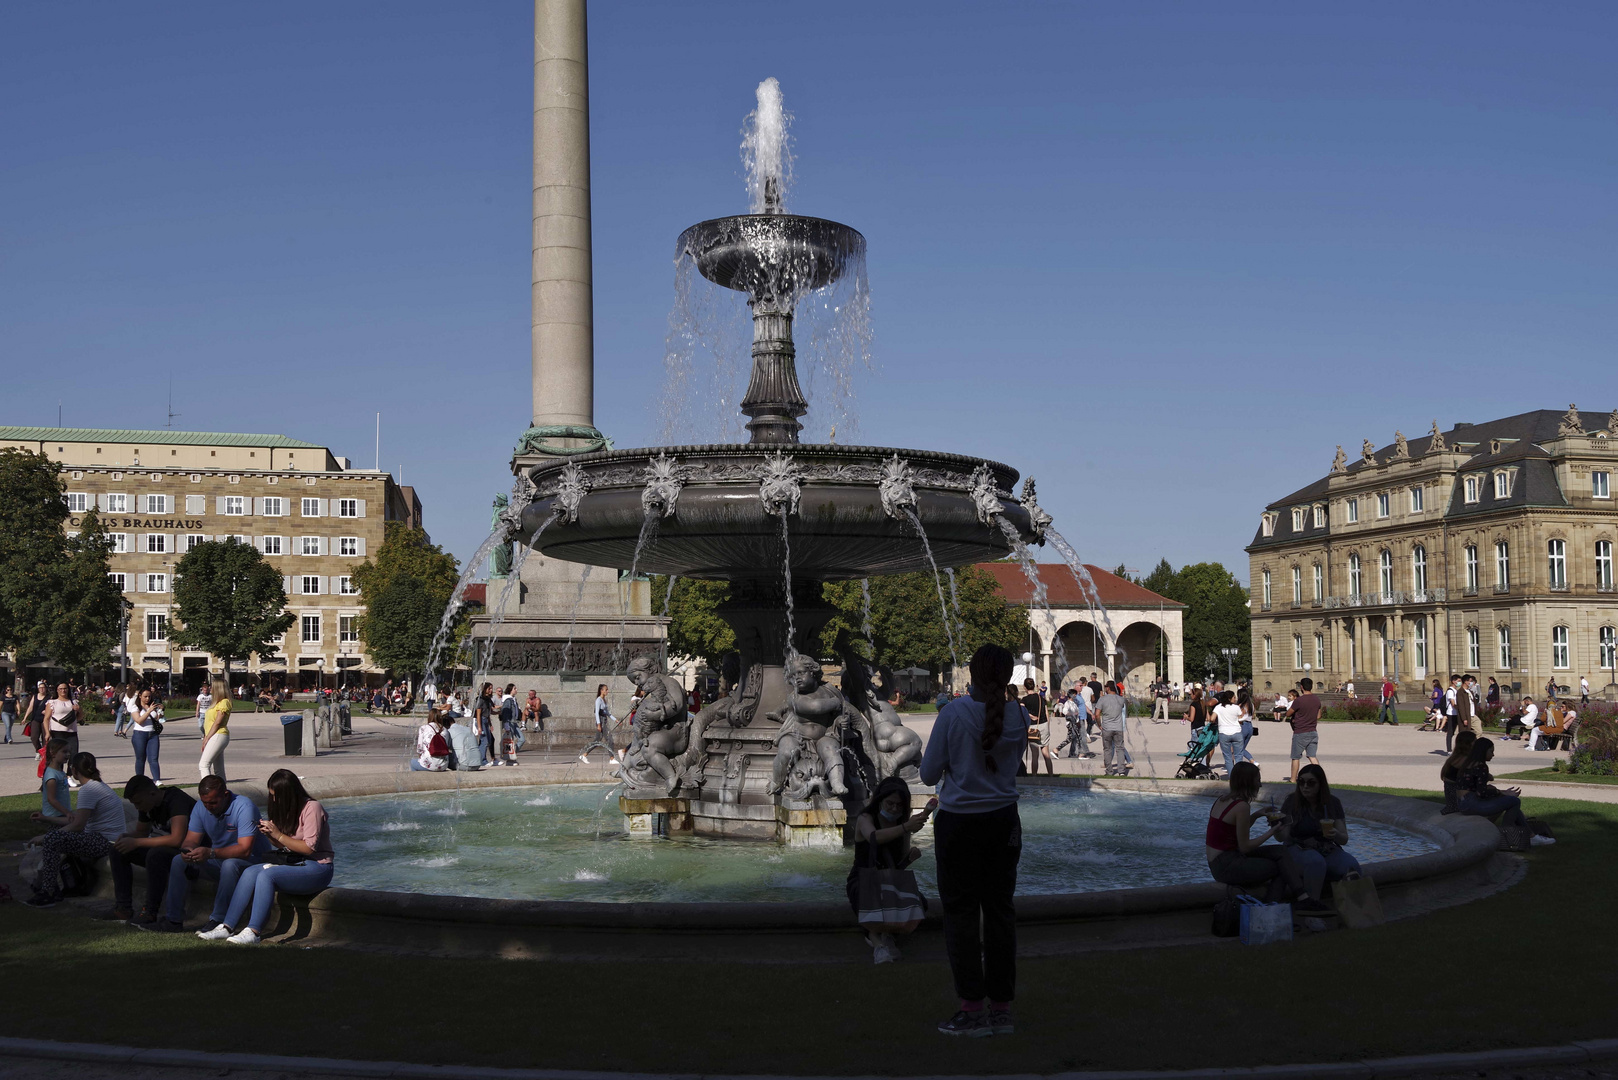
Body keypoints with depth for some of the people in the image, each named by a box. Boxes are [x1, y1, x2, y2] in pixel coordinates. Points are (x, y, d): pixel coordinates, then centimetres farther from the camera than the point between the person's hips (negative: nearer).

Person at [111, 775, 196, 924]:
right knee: (118, 851, -2)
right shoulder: (147, 804, 2)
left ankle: (150, 912, -26)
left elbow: (177, 839, -34)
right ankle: (123, 907, -5)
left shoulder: (176, 800, -24)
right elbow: (141, 832, 17)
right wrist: (126, 837, -8)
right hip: (162, 850, 9)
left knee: (156, 854, -37)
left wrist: (136, 842, -28)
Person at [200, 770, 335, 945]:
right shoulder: (285, 808, 14)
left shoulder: (312, 808, -11)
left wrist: (278, 835, -18)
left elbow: (309, 848, -17)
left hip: (317, 867, -8)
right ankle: (226, 927, -20)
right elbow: (282, 845, 15)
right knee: (250, 872, -15)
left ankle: (253, 932, -30)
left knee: (266, 875, -29)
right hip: (292, 863, 8)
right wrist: (269, 834, -4)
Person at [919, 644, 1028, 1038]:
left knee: (961, 914, 5)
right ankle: (1001, 1009, 16)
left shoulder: (953, 714, -14)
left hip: (959, 824, -4)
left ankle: (973, 1010, 6)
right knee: (1000, 910, 11)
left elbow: (929, 773, -8)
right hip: (1004, 822, 4)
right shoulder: (1019, 717, -3)